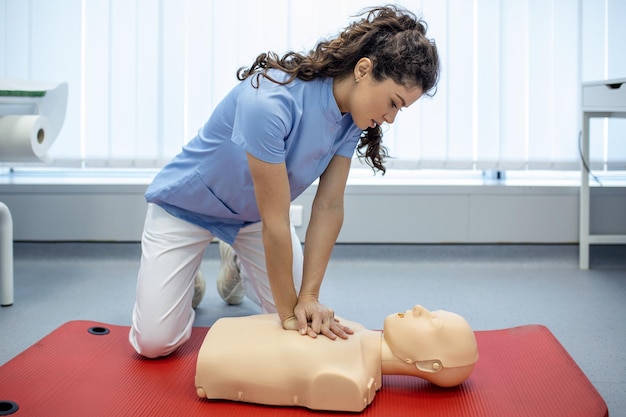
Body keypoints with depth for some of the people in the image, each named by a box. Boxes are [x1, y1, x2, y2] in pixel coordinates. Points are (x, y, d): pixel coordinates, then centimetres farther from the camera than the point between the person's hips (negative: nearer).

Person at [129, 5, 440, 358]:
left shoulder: (351, 115, -16)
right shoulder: (270, 101, -39)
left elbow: (329, 206, -16)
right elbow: (275, 222, -33)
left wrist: (309, 297, -22)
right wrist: (288, 312, -25)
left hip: (251, 215, 6)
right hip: (189, 207, -6)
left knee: (305, 322, 3)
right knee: (154, 343, -10)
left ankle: (237, 265, 29)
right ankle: (186, 277, 21)